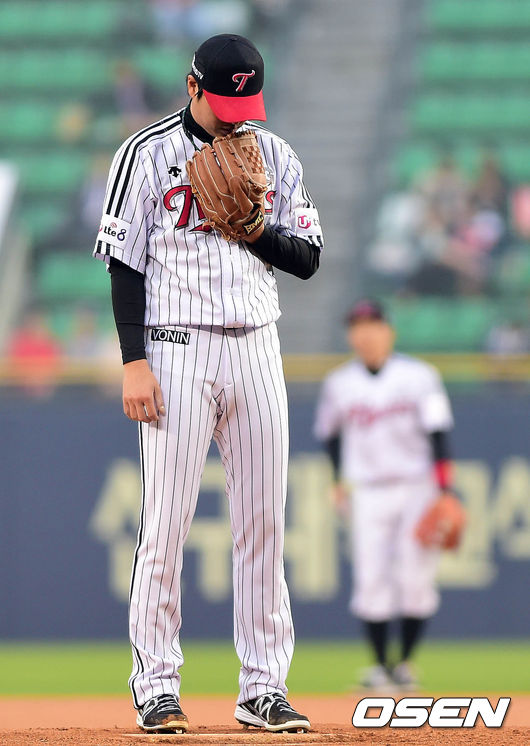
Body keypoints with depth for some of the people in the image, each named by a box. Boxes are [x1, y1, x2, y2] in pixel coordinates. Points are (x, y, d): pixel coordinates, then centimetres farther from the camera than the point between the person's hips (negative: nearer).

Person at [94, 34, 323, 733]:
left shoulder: (275, 155, 10)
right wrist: (134, 364, -11)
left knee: (264, 523, 3)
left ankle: (264, 687, 7)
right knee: (166, 523, -5)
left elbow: (307, 258, 9)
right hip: (177, 351, -4)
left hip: (257, 352, 4)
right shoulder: (147, 154, -2)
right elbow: (125, 264, -4)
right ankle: (156, 686, 1)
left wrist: (253, 227, -10)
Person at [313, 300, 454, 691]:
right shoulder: (339, 383, 5)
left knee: (416, 579, -6)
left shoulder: (417, 376, -3)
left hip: (417, 486, -2)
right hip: (368, 493, 2)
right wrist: (339, 478, 16)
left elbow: (437, 434, -8)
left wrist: (444, 490, -16)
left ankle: (405, 662, 6)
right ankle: (380, 665, 1)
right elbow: (329, 431, 22)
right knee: (371, 581, -7)